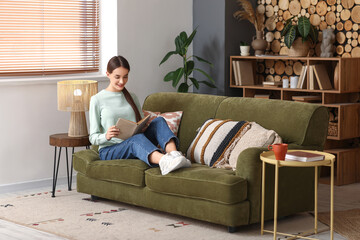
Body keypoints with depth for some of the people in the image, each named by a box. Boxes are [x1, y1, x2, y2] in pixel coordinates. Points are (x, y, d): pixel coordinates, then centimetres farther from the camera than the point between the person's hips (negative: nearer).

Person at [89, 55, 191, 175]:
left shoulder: (132, 98, 18)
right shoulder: (97, 100, 2)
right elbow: (93, 137, -1)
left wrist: (145, 126, -5)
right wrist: (106, 136, -24)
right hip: (109, 150, -4)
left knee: (158, 121, -22)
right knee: (137, 138, -38)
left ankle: (174, 154, -51)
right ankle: (163, 161, -69)